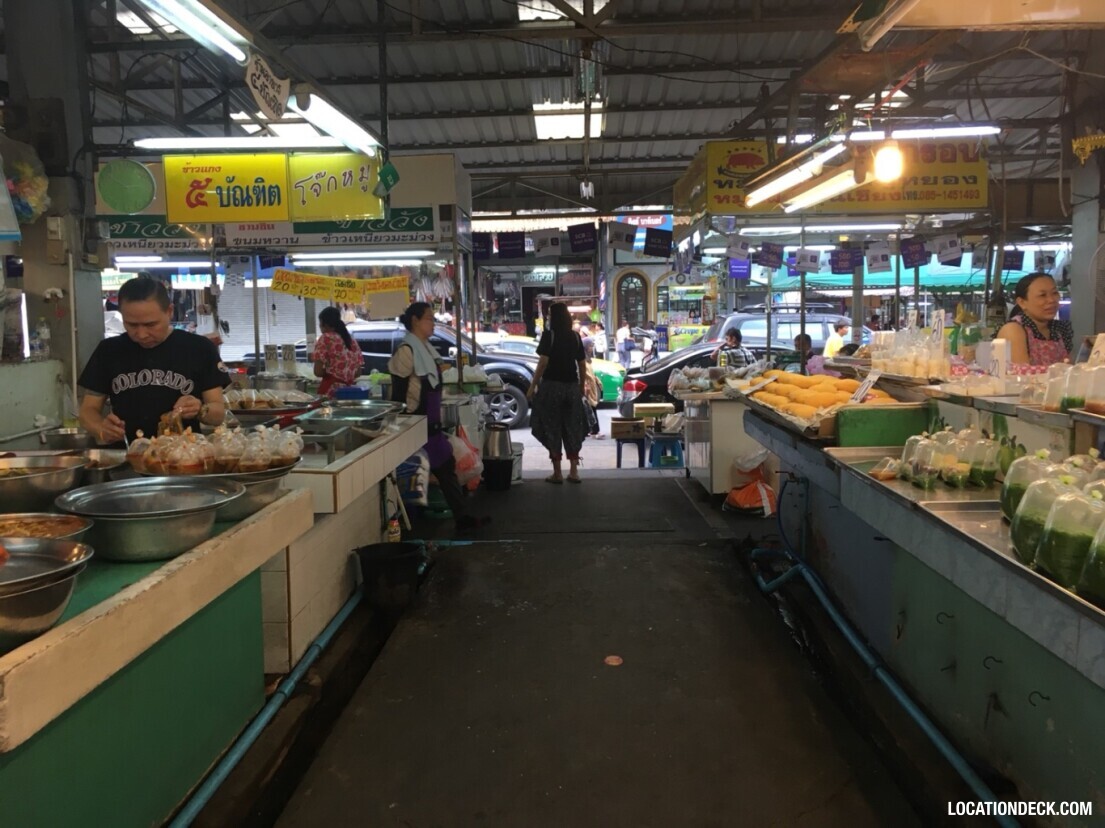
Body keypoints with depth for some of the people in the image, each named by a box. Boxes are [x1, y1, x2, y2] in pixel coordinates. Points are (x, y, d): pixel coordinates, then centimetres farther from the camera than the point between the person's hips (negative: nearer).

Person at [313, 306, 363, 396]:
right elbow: (358, 372, 14)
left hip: (330, 391, -6)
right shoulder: (352, 341, 13)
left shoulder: (325, 339, -4)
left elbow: (318, 372, -9)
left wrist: (329, 372, 10)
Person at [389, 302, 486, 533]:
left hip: (430, 422, 9)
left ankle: (462, 518, 15)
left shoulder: (426, 347, 12)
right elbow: (398, 392, -19)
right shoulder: (406, 350, -16)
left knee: (446, 466, 10)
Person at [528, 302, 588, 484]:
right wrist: (582, 386, 18)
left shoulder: (549, 335, -7)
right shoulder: (575, 336, 7)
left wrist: (532, 386, -9)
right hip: (571, 386, 4)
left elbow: (543, 362, -13)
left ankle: (557, 473, 4)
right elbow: (582, 364, 7)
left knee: (552, 428, 3)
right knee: (572, 427, 11)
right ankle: (574, 471, 11)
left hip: (552, 385, -4)